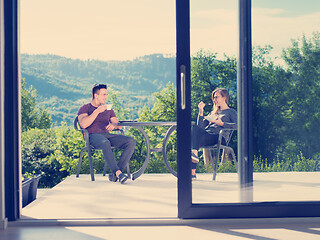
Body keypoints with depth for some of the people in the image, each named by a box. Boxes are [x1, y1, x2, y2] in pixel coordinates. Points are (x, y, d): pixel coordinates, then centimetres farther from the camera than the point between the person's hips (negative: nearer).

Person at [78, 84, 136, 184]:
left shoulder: (108, 110, 27)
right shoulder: (85, 108, 10)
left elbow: (119, 126, 21)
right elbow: (83, 124, -10)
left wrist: (113, 125, -5)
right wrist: (97, 111, -12)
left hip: (107, 135, 5)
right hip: (93, 136, -5)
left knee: (131, 142, -20)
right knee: (105, 143, -42)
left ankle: (115, 174, -27)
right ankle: (118, 172, -46)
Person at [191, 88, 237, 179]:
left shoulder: (231, 112, 17)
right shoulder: (213, 113, 35)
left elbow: (237, 125, -3)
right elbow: (201, 126, 24)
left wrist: (221, 124, -10)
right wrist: (201, 111, 16)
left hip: (219, 138, -5)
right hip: (206, 134, 5)